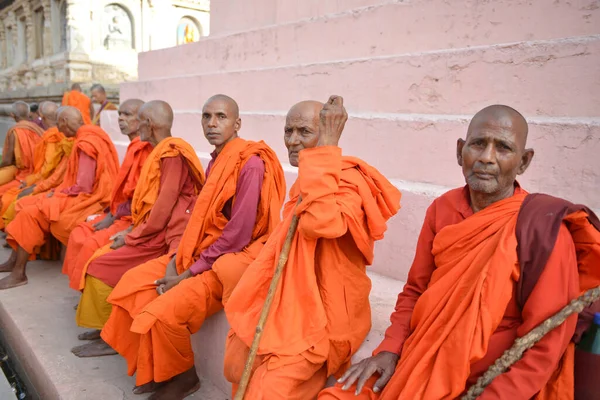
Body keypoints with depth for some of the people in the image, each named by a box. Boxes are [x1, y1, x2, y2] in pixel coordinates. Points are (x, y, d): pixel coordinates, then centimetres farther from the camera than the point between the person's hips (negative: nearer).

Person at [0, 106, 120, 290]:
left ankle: (19, 273, -3)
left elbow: (83, 187, -23)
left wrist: (57, 193, -8)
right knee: (29, 206, 9)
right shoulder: (89, 135, 11)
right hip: (87, 195, 10)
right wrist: (58, 192, 6)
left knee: (32, 213, -11)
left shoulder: (85, 144, -19)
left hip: (84, 199, -10)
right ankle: (15, 260, 11)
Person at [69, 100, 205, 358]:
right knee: (99, 253, 8)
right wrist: (132, 231, 8)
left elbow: (164, 208, -21)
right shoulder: (160, 152, 12)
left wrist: (131, 237, -12)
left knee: (101, 265, -10)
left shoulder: (172, 153, -17)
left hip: (163, 235, -9)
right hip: (152, 230, 9)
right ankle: (105, 325, 16)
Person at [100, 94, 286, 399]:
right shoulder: (215, 161, 10)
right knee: (134, 280, 4)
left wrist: (188, 274, -17)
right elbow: (202, 219, 11)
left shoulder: (251, 163, -19)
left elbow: (238, 235, -23)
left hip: (233, 260, -9)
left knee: (163, 311, -22)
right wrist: (176, 259, -2)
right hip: (202, 252, 9)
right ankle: (156, 369, 14)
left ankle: (184, 375, 7)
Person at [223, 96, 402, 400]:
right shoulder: (305, 180, 10)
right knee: (236, 366, 11)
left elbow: (319, 223, -40)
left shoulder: (349, 182, -18)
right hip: (288, 301, 9)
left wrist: (327, 146, -33)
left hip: (323, 312, -8)